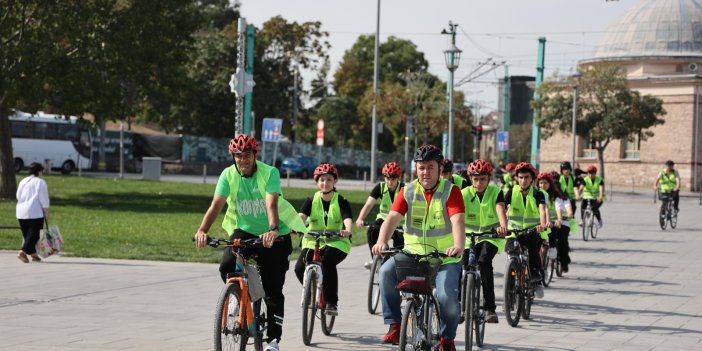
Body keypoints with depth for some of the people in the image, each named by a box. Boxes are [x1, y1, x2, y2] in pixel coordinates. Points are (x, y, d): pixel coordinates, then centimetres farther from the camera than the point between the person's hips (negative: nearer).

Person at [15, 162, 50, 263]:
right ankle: (22, 252, -19)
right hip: (35, 212, -6)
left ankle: (34, 255, 16)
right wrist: (46, 213, 0)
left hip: (21, 213, 7)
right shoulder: (40, 182, -5)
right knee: (33, 235, -4)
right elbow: (44, 200, -7)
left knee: (27, 235, 13)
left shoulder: (23, 182, 14)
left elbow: (18, 197, 20)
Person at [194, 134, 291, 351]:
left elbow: (272, 204, -30)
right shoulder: (228, 175, -8)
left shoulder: (270, 173, -16)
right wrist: (202, 230, -33)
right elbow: (216, 205, -17)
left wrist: (273, 230, -47)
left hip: (273, 235, -2)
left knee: (274, 290, -2)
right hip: (243, 231, 2)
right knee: (226, 266, -25)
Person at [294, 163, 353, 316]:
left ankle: (331, 302, -19)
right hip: (313, 241, 2)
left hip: (336, 242, -2)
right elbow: (301, 216, -15)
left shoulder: (341, 202, -3)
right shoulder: (311, 200, 1)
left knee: (328, 263, -34)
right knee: (300, 268, -21)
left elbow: (348, 219, -19)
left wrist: (347, 231, -43)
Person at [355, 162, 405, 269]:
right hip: (384, 219, 1)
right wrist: (360, 219, -38)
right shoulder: (380, 188, -11)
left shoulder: (403, 189, -17)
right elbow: (368, 204, -21)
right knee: (372, 231, -27)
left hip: (400, 223, -1)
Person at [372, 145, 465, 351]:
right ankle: (394, 326, -13)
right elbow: (392, 218, -13)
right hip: (413, 253, 2)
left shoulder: (450, 191, -7)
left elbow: (457, 220, -22)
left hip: (445, 258, -2)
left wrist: (458, 246, -41)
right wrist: (381, 242, -32)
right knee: (387, 272, -25)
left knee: (447, 297, -23)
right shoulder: (408, 192, 1)